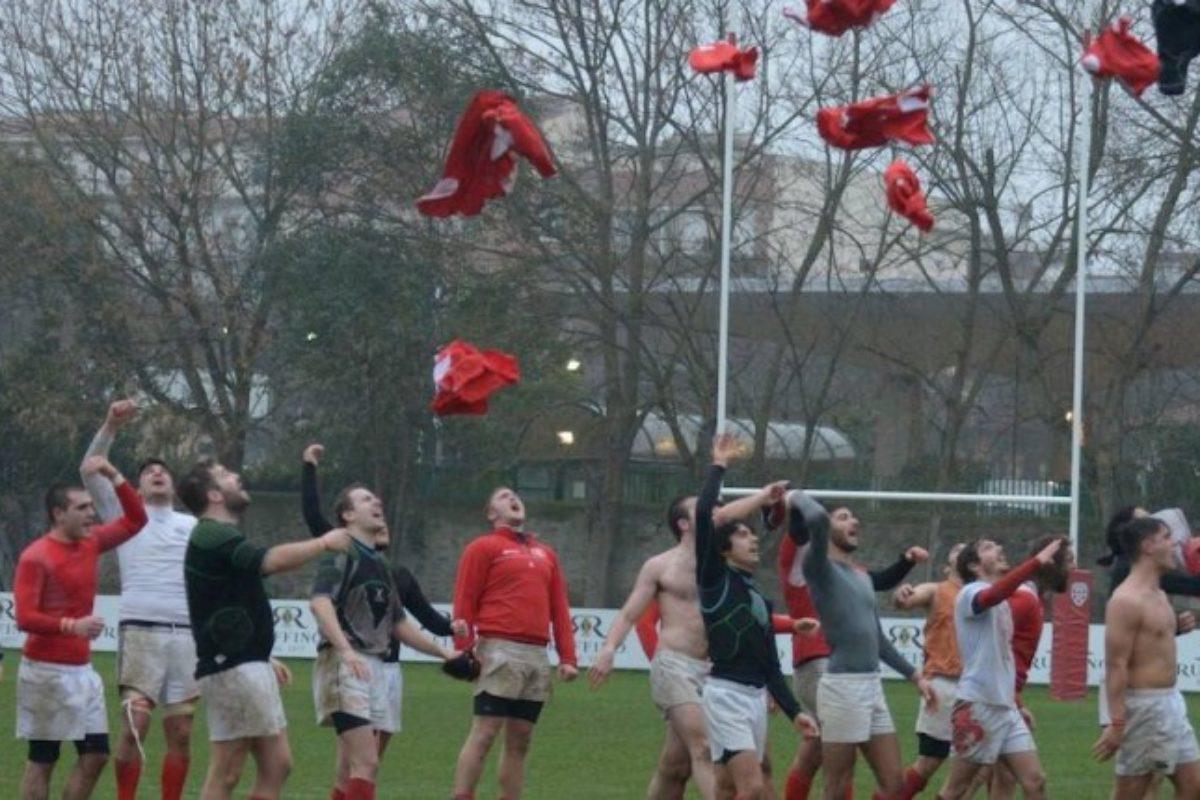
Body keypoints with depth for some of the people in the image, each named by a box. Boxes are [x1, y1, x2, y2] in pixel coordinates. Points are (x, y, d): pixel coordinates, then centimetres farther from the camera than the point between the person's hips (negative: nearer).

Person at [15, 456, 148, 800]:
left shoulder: (91, 543, 8)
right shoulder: (35, 557, -14)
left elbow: (135, 520, 15)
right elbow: (25, 618, -19)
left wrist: (114, 477, 2)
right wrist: (72, 626, -31)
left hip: (82, 668, 8)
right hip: (47, 671, -8)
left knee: (95, 755, 6)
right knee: (42, 759, -2)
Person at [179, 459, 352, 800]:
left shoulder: (221, 537, 20)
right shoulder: (212, 537, -13)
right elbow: (271, 560, -28)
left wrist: (264, 658, 25)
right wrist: (324, 543, -15)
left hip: (249, 667, 10)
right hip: (231, 670, -10)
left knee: (277, 765, 9)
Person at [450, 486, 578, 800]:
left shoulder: (545, 554, 21)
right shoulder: (484, 548, 4)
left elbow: (559, 609, 18)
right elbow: (464, 603, -3)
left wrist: (567, 657, 9)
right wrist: (465, 651, -12)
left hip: (537, 656, 6)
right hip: (500, 652, -6)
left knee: (520, 740, 6)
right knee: (484, 733, -10)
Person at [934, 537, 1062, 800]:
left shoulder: (1001, 603, 18)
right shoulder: (971, 593, -8)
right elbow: (994, 594, -34)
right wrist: (1037, 561, -40)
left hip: (1006, 706, 8)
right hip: (977, 705, -8)